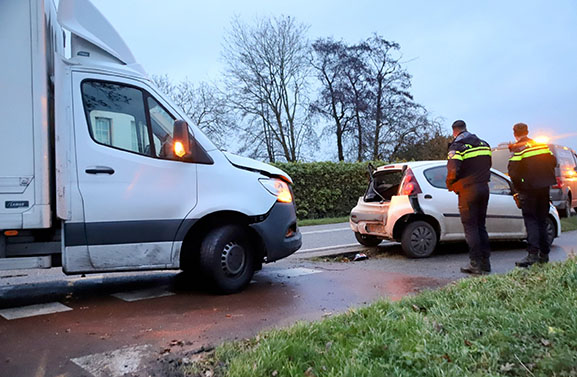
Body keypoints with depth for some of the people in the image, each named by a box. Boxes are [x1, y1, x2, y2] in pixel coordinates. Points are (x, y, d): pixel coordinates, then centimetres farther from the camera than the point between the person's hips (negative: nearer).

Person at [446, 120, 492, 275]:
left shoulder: (457, 146, -10)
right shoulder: (484, 144, 13)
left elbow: (453, 170, -20)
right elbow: (488, 165, 18)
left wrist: (450, 185, -3)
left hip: (467, 191, -7)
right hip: (484, 189, 7)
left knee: (470, 227, -1)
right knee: (480, 226, 14)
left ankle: (476, 264, -1)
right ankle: (485, 263, 17)